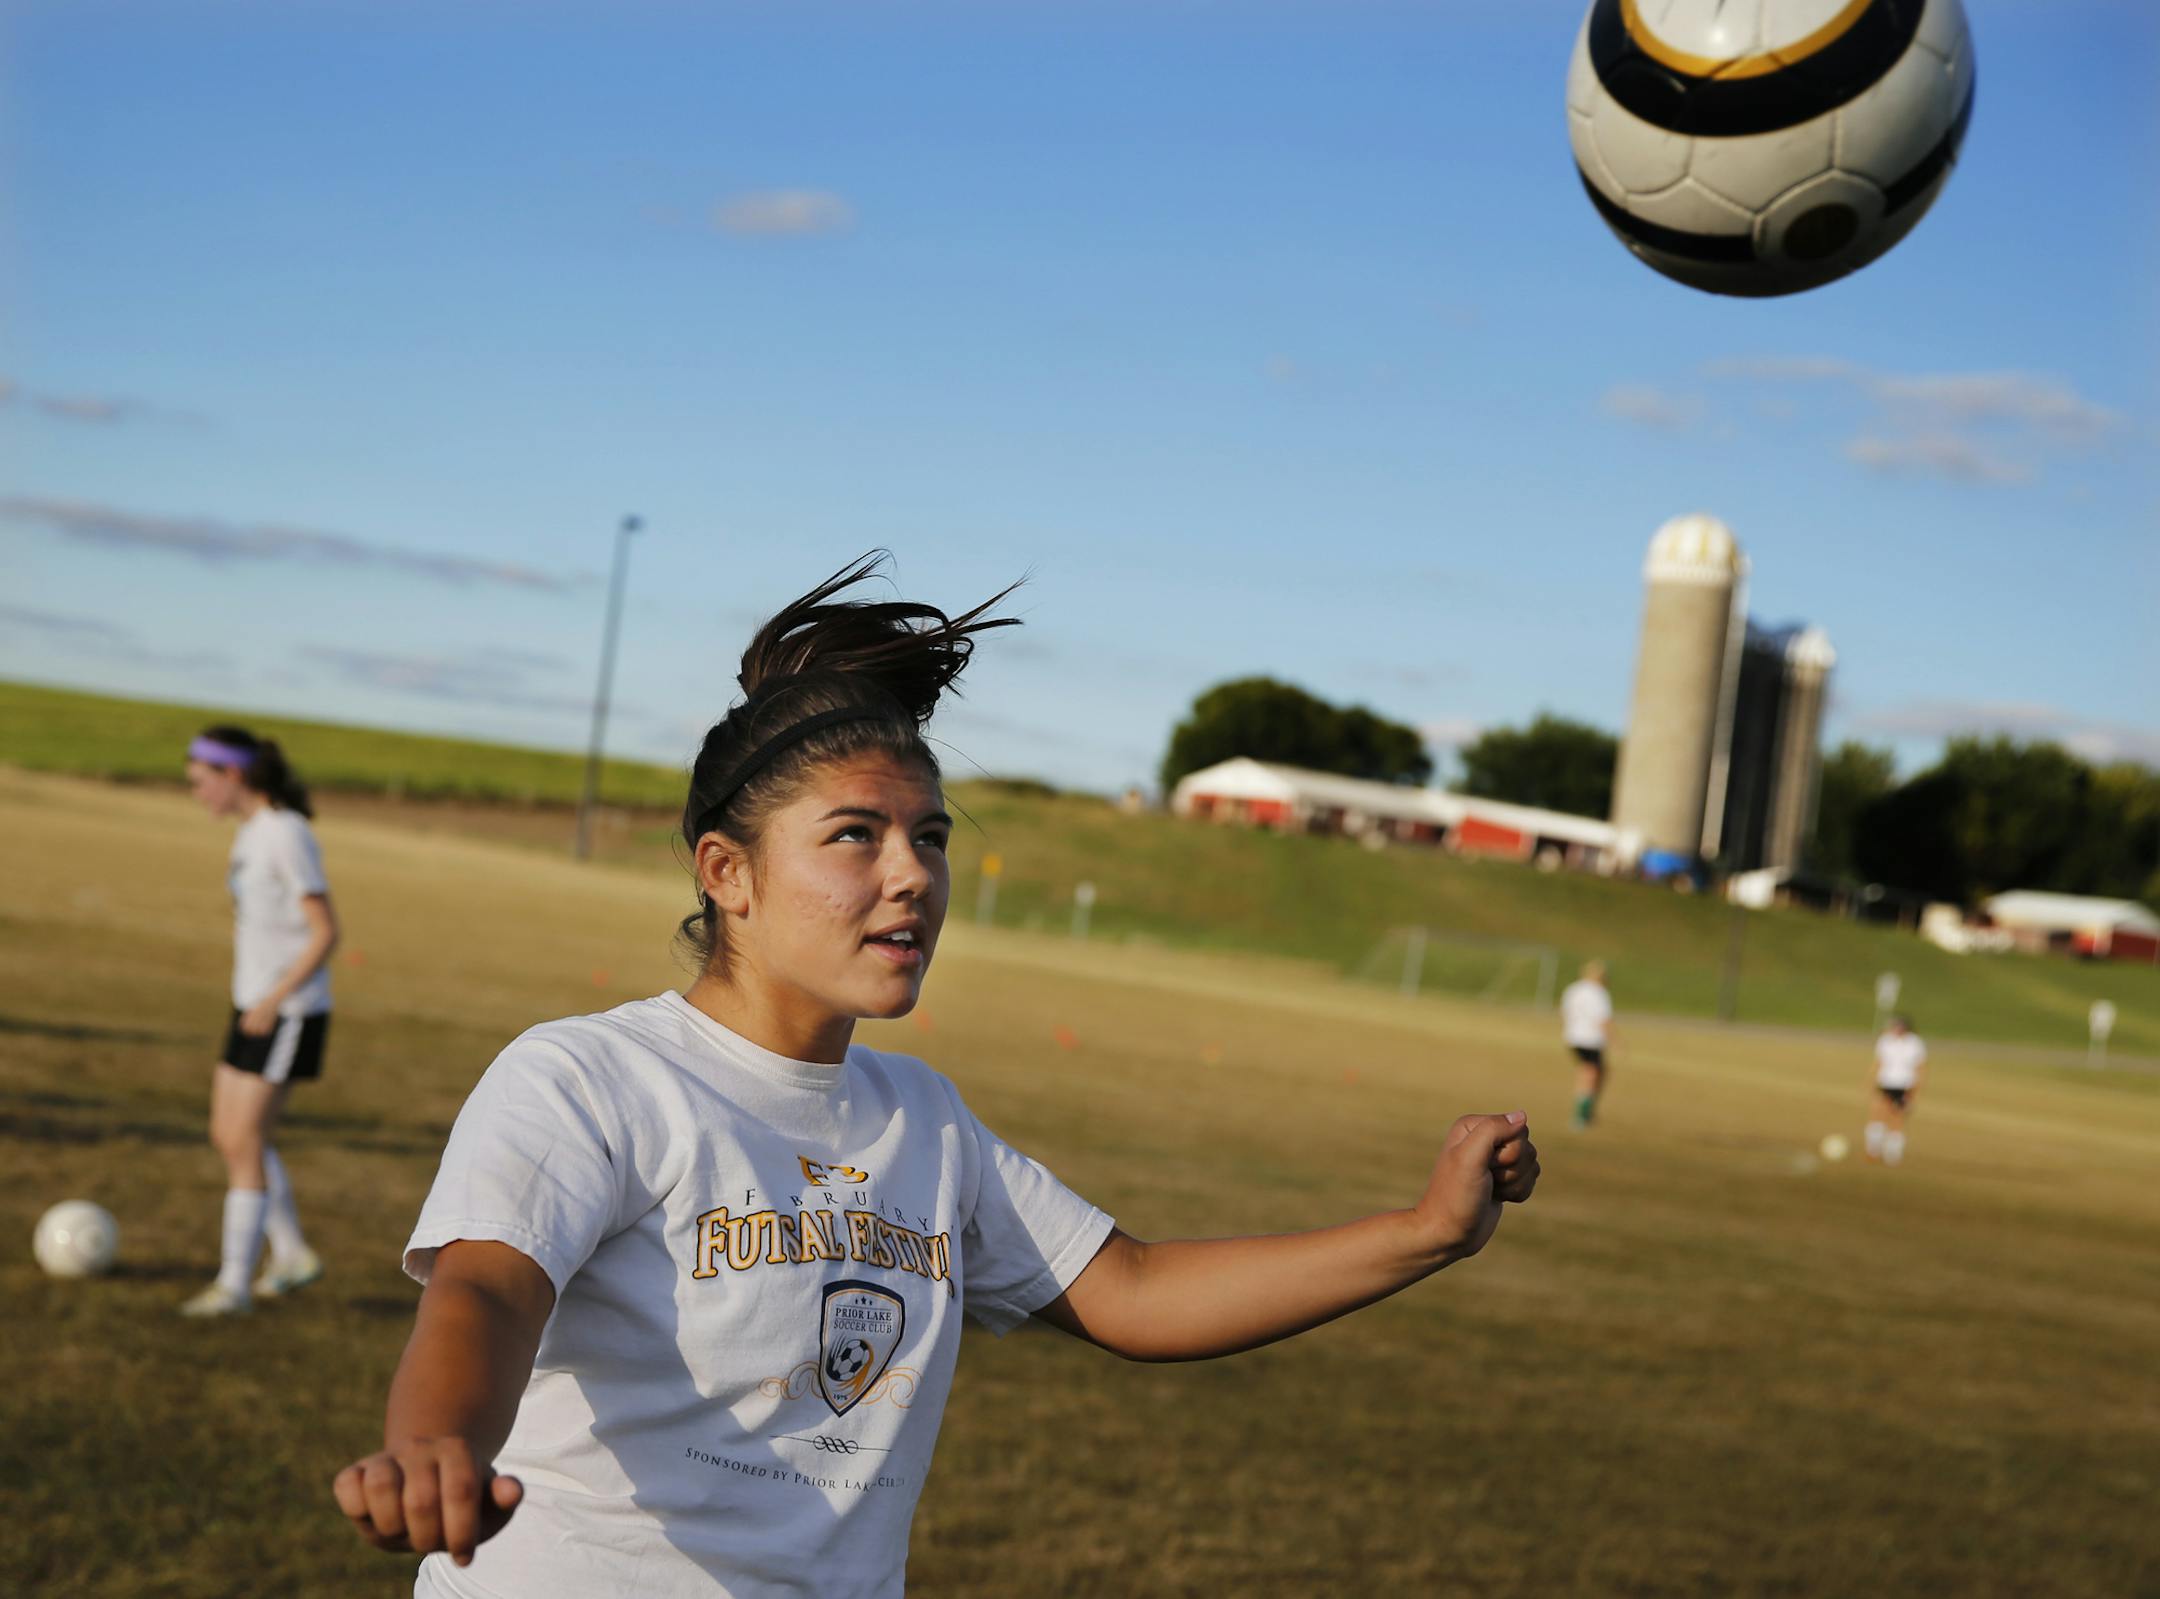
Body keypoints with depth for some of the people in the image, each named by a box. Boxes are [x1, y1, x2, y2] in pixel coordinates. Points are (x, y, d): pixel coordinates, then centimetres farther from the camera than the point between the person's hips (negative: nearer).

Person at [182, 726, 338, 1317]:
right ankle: (292, 1254, 23)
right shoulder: (252, 831, 10)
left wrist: (275, 1000, -20)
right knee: (228, 1134, 11)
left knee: (245, 1140, -6)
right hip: (254, 1004, 9)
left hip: (289, 1012, -9)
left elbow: (325, 931, -18)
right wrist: (254, 1000, 17)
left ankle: (234, 1284, 1)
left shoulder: (287, 835, -17)